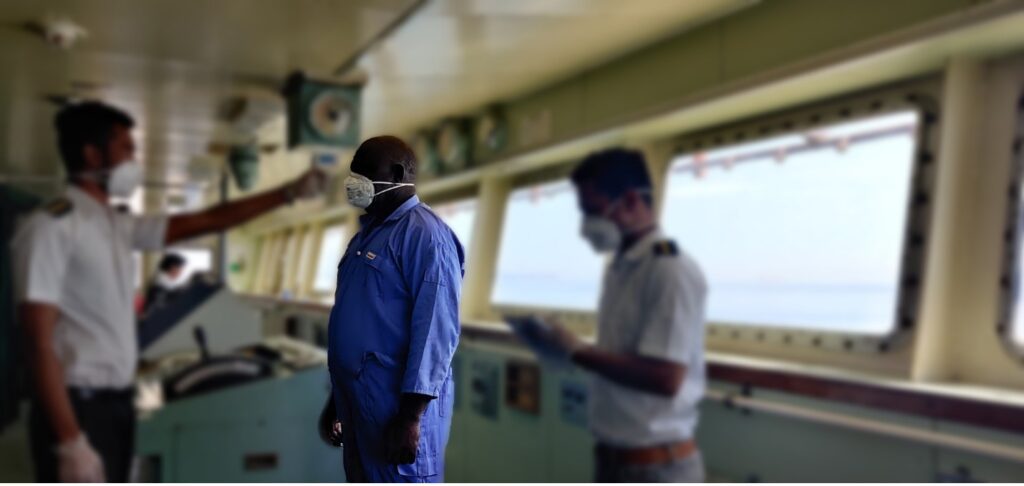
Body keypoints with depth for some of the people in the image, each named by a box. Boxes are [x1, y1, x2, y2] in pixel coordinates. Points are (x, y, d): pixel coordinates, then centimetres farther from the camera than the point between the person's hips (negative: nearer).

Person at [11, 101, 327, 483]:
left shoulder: (118, 226, 10)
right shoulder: (51, 228, -14)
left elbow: (205, 222, 15)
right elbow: (40, 341, -19)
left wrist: (289, 193, 14)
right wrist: (71, 442, -24)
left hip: (117, 403, 9)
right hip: (78, 407, -9)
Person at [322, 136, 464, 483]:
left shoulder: (424, 234, -13)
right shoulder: (367, 232, 16)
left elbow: (436, 330, -20)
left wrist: (410, 416, -22)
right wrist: (335, 403, 20)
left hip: (399, 404, -9)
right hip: (357, 402, 9)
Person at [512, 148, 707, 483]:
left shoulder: (671, 270, -18)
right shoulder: (619, 268, 9)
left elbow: (664, 377, -26)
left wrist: (576, 351, -18)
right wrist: (568, 348, -2)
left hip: (657, 466, -8)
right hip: (613, 458, 8)